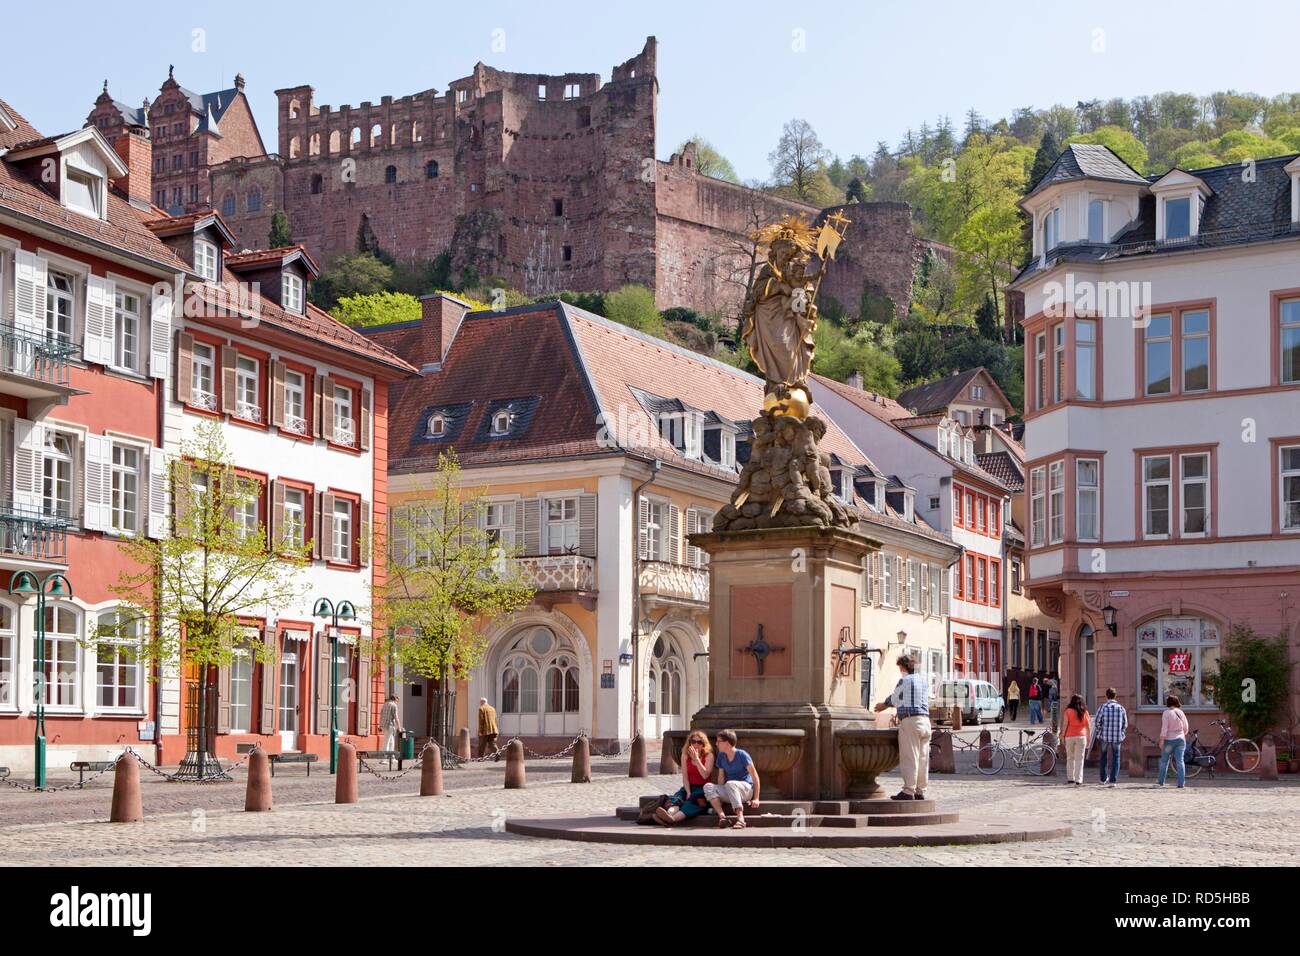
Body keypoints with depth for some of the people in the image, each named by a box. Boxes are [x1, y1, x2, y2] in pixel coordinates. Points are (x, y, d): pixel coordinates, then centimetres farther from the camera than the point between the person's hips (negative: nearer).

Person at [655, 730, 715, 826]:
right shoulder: (685, 755, 9)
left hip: (703, 788, -4)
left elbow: (705, 775, -13)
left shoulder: (708, 755, 0)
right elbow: (685, 776, 1)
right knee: (676, 798, -29)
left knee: (692, 801, -35)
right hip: (689, 787, 4)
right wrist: (688, 792, -13)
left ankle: (672, 819, -63)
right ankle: (670, 813, -64)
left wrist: (696, 759, -19)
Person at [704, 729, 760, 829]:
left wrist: (756, 798, -15)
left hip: (746, 789, -6)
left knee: (730, 783, -38)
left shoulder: (742, 755, -9)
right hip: (729, 793, 6)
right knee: (708, 786, -20)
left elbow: (755, 776, -10)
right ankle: (722, 817, -34)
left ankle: (740, 818, -44)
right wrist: (719, 796, -5)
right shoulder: (721, 756, 8)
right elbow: (721, 777, 8)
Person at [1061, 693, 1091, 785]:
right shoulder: (1084, 712, 1)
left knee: (1070, 758, 13)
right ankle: (1078, 780, -4)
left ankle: (1070, 778, 14)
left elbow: (1065, 724, -7)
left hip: (1070, 736, 0)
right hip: (1081, 736, 0)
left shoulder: (1068, 711, -4)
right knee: (1079, 759, 1)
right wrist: (1089, 738, 11)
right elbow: (1088, 726, 2)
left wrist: (1063, 735, 4)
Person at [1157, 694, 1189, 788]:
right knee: (1180, 760, 2)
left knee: (1164, 760, 10)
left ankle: (1161, 781, 18)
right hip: (1180, 739, 4)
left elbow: (1164, 728, -15)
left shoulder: (1166, 713, -10)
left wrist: (1162, 740, -12)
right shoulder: (1181, 712, 5)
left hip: (1169, 740, -4)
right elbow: (1185, 728, 9)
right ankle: (1181, 783, -4)